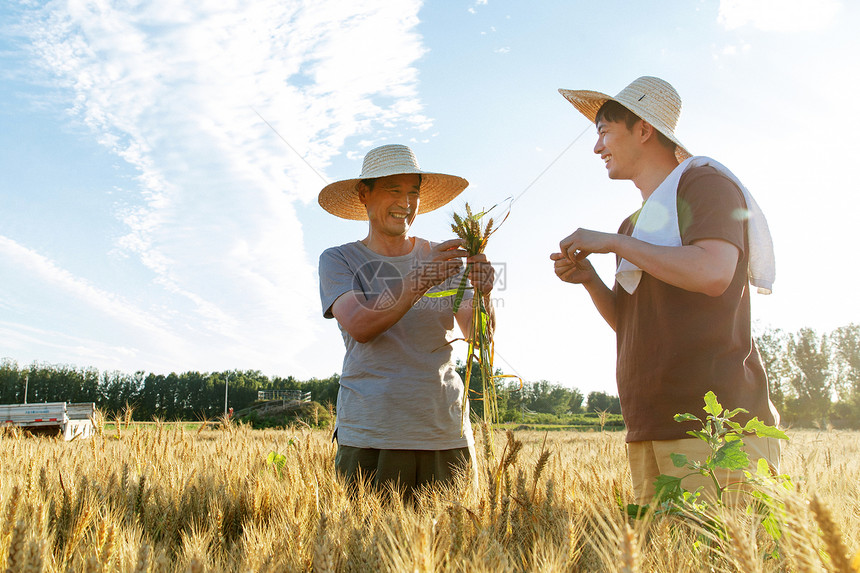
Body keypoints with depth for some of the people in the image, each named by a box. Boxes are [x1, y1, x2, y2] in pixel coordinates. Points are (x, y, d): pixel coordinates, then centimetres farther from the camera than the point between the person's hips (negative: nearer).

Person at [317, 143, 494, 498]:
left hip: (446, 433, 2)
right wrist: (420, 282, -23)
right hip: (369, 435, -2)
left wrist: (483, 295, -17)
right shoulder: (338, 260, 4)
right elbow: (358, 326, -13)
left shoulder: (445, 259, 10)